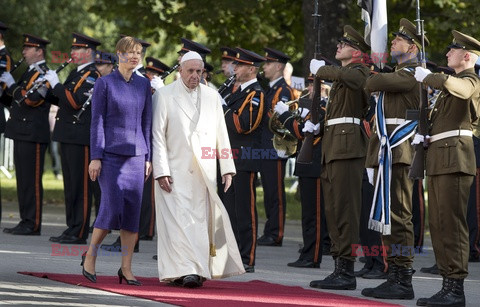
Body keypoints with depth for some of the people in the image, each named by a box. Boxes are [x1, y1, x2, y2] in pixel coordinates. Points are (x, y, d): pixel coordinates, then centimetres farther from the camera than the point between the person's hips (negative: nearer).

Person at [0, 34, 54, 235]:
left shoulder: (43, 74, -11)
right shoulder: (30, 72, 20)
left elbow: (30, 99, -22)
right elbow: (18, 96, 26)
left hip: (33, 134, -10)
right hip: (22, 133, 10)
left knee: (31, 180, -8)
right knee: (23, 179, 11)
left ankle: (33, 224, -6)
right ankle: (26, 222, 15)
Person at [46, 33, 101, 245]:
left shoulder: (92, 76, -10)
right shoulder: (76, 73, 19)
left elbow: (75, 102, -22)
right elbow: (64, 101, 20)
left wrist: (56, 84, -17)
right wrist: (49, 89, 6)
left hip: (81, 137, -10)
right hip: (68, 136, 10)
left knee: (81, 186, -7)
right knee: (70, 185, 12)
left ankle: (79, 233, -6)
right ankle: (71, 229, 17)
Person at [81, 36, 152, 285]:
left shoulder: (143, 85, 10)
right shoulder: (104, 83, -2)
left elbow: (146, 122, 12)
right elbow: (97, 121, -4)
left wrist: (148, 157, 8)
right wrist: (95, 157, -10)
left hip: (136, 155, 4)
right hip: (111, 153, -4)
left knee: (133, 211, 0)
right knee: (113, 207, -12)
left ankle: (126, 269, 5)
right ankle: (90, 255, 7)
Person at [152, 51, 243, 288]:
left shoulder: (213, 97, 11)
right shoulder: (164, 96, 1)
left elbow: (221, 135, 11)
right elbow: (157, 136, -3)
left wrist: (227, 168, 5)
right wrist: (161, 171, -10)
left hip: (204, 173, 3)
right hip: (175, 171, -3)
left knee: (201, 220, 2)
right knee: (179, 220, -10)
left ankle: (199, 269, 7)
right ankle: (183, 271, -14)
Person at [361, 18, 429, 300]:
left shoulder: (412, 74, -11)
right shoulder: (398, 74, 23)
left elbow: (373, 84, -22)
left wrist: (374, 79, 4)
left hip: (399, 153, -10)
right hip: (386, 152, 10)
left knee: (398, 215, -10)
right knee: (388, 216, 10)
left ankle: (403, 281, -10)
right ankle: (394, 276, 14)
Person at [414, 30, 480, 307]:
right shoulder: (453, 81, 24)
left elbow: (457, 88, -32)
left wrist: (427, 77, -20)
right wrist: (424, 133, 8)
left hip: (455, 156, -10)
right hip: (439, 158, 10)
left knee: (451, 222, -12)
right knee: (438, 223, 9)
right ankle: (448, 283, 13)